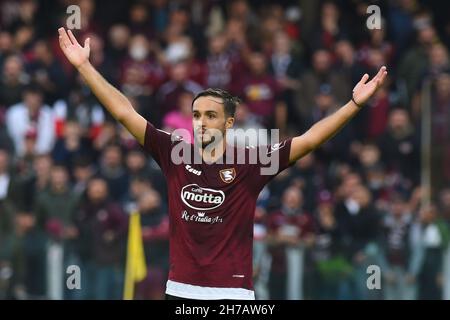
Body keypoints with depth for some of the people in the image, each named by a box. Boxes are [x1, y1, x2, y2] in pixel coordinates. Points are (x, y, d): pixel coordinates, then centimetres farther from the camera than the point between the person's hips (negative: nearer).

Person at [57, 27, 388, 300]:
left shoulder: (250, 163, -3)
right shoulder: (175, 154, 4)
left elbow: (308, 140, -6)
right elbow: (125, 112, 5)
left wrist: (355, 103, -13)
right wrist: (84, 66, 4)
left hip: (233, 294, -3)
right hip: (181, 292, 3)